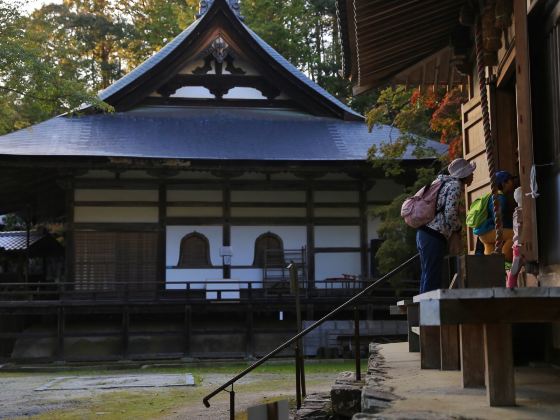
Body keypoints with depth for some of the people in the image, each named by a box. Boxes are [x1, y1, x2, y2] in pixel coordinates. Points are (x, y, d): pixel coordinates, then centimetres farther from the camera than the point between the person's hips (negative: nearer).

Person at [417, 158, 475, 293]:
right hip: (434, 236, -10)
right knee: (432, 279, -9)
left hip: (424, 233, 10)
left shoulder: (446, 183, 22)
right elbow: (450, 214, -16)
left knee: (427, 277, 12)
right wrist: (459, 227, 1)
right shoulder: (455, 185, -7)